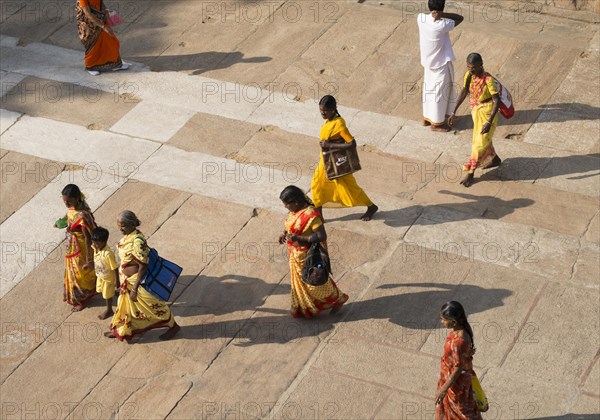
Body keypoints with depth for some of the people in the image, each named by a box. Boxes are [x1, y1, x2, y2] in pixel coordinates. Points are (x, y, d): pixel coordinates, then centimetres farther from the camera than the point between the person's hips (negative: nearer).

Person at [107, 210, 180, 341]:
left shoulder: (137, 241, -32)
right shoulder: (128, 235, -5)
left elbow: (143, 266, -28)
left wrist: (135, 288, -24)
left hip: (138, 280, -9)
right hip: (127, 280, 9)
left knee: (151, 305, 9)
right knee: (125, 303, 24)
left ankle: (173, 326, 29)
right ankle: (119, 330, 43)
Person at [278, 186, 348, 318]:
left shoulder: (311, 215, -31)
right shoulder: (295, 211, -3)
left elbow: (321, 236, -32)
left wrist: (298, 238, -34)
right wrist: (285, 233, 0)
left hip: (309, 257, -8)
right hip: (296, 256, 9)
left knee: (314, 282, 10)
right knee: (299, 282, 22)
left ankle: (337, 299, 31)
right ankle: (302, 308, 41)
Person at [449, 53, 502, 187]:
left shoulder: (488, 79, -28)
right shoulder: (469, 75, -8)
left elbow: (497, 101, -27)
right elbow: (464, 92, 7)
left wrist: (489, 122, -31)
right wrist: (454, 112, 8)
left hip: (487, 112, -8)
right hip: (476, 111, 8)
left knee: (480, 142, -2)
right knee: (481, 139, 24)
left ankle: (470, 172, 6)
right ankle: (494, 159, 48)